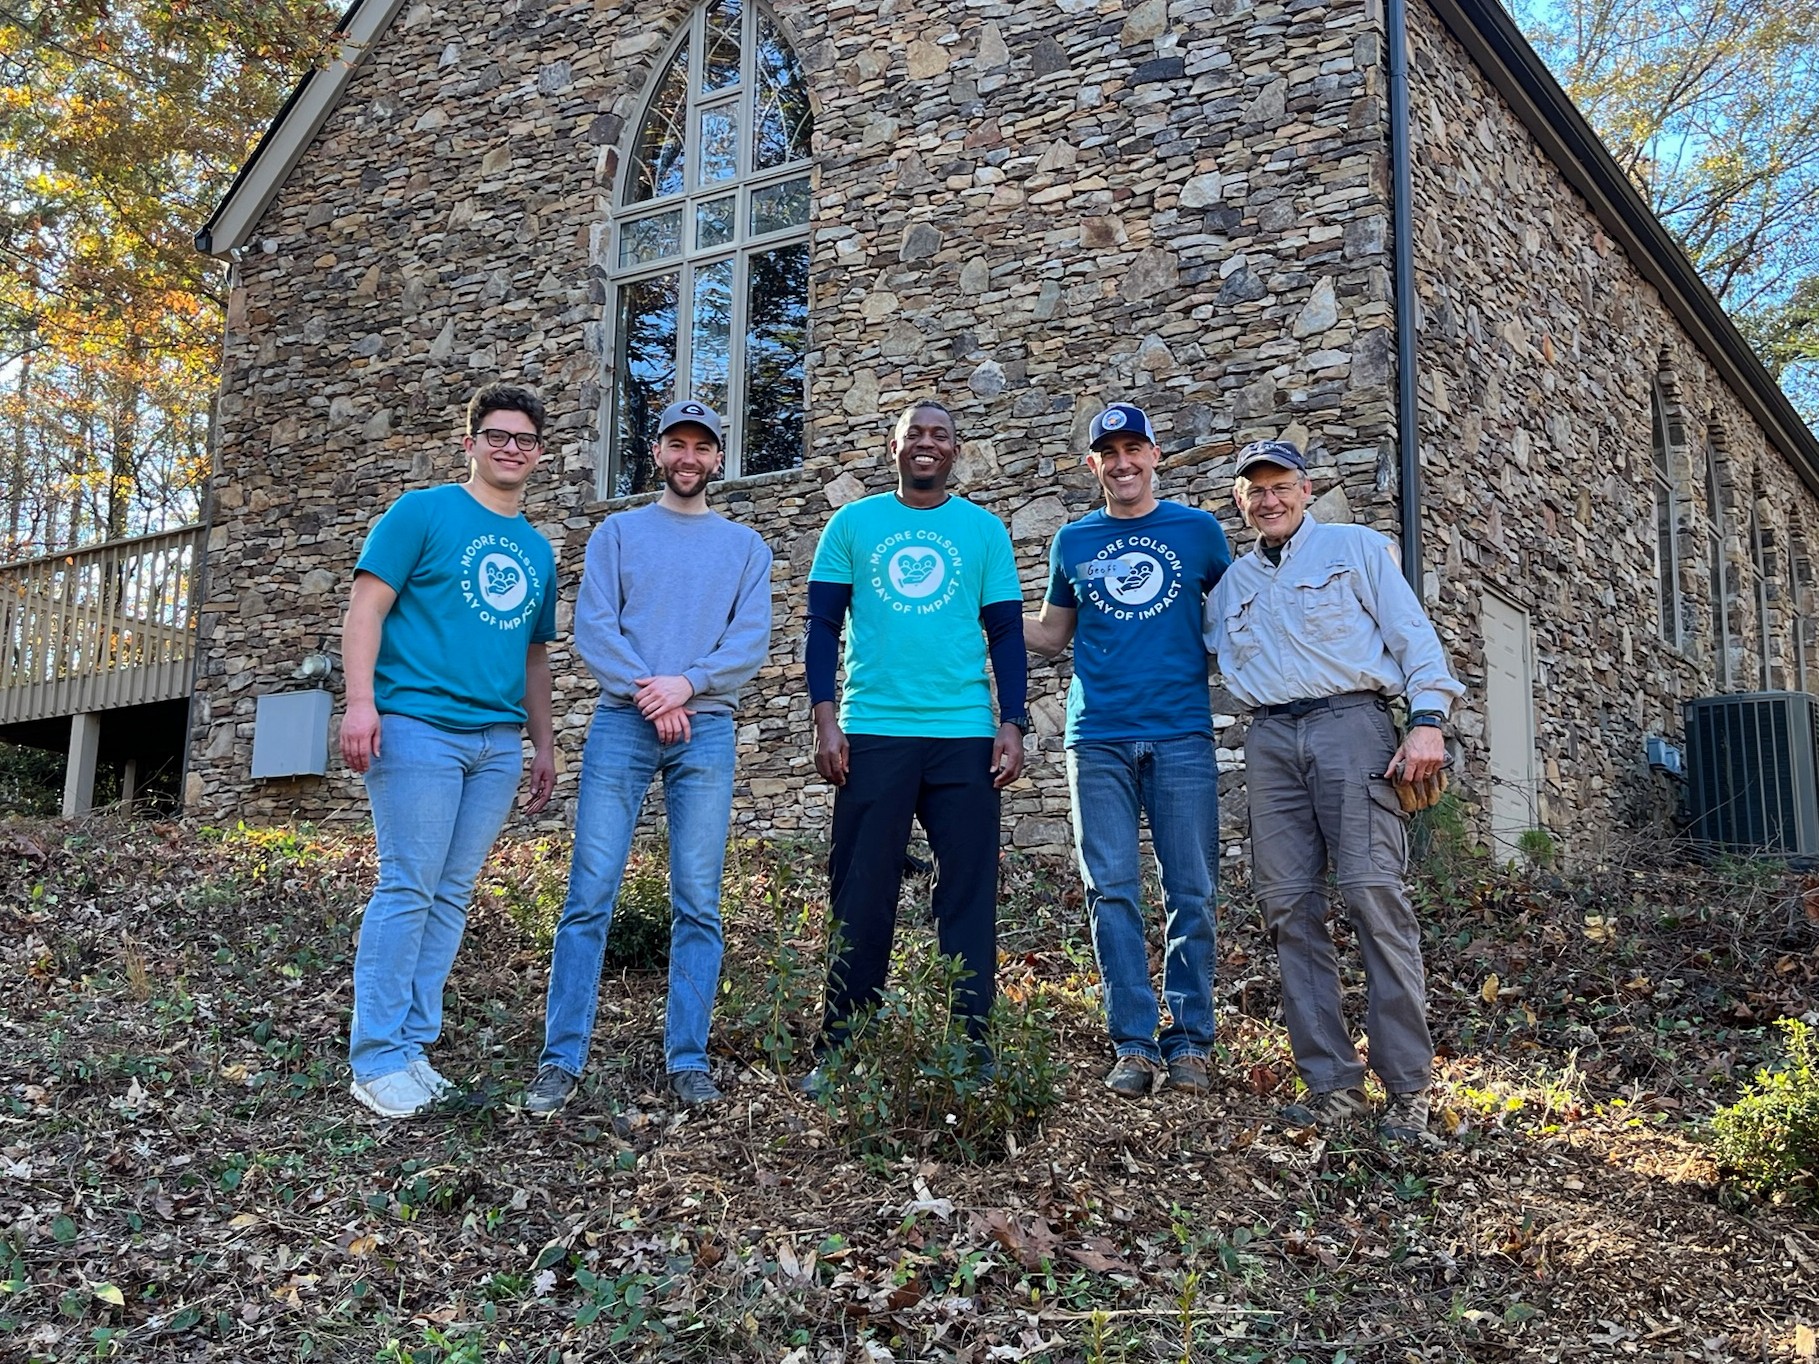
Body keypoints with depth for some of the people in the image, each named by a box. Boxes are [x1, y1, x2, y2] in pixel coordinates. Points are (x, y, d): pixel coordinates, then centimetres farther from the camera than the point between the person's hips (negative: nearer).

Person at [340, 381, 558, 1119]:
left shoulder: (538, 550, 20)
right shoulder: (423, 512, 2)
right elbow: (367, 608, -5)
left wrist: (544, 742, 18)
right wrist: (361, 701, -16)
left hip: (498, 742, 6)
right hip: (420, 725, -6)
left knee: (452, 896, 7)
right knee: (407, 889, -8)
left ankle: (413, 1046, 14)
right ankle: (376, 1059, -1)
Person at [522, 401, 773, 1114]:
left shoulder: (745, 545, 15)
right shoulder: (616, 533, 13)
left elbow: (752, 638, 2)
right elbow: (592, 628, 1)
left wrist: (686, 684, -13)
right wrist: (648, 693, -12)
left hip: (706, 730, 1)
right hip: (621, 723, -1)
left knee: (698, 904, 0)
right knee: (590, 896, -5)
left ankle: (687, 1060, 6)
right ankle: (561, 1060, -1)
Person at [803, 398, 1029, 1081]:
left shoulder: (985, 530, 10)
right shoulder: (852, 524, 9)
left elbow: (1007, 633, 8)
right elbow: (824, 624, 7)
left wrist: (1012, 725, -2)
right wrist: (825, 719, -3)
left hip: (965, 737, 1)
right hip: (872, 733, 0)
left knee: (969, 895, 1)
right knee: (861, 895, 2)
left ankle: (972, 1045, 9)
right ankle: (840, 1046, 10)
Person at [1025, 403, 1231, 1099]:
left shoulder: (1199, 530, 10)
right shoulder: (1073, 541, 15)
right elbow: (1049, 636, 20)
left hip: (1181, 734, -1)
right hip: (1099, 740, 1)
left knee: (1190, 892, -1)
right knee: (1113, 892, -2)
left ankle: (1189, 1042, 7)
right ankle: (1134, 1046, 2)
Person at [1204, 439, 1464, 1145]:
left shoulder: (1355, 547, 11)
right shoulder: (1230, 584, 24)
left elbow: (1411, 631, 3)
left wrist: (1427, 719, -9)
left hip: (1350, 722, -4)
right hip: (1270, 739, 5)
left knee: (1373, 895, -14)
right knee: (1288, 906, -3)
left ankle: (1407, 1088, -11)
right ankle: (1332, 1086, 1)